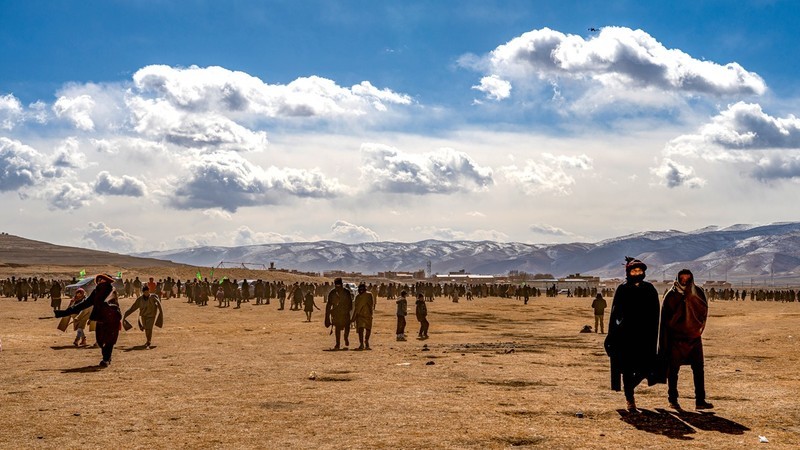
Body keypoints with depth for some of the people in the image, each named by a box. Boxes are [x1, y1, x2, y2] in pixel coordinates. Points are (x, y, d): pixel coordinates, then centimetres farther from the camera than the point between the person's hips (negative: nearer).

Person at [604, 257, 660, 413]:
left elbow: (655, 314, 6)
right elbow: (615, 313, -2)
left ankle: (629, 388, 29)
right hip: (626, 334, -2)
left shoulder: (649, 289, 5)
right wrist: (612, 335, -6)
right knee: (627, 368, 0)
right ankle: (630, 401, 9)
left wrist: (653, 335, 0)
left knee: (645, 368, 1)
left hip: (644, 335, 2)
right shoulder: (622, 289, -2)